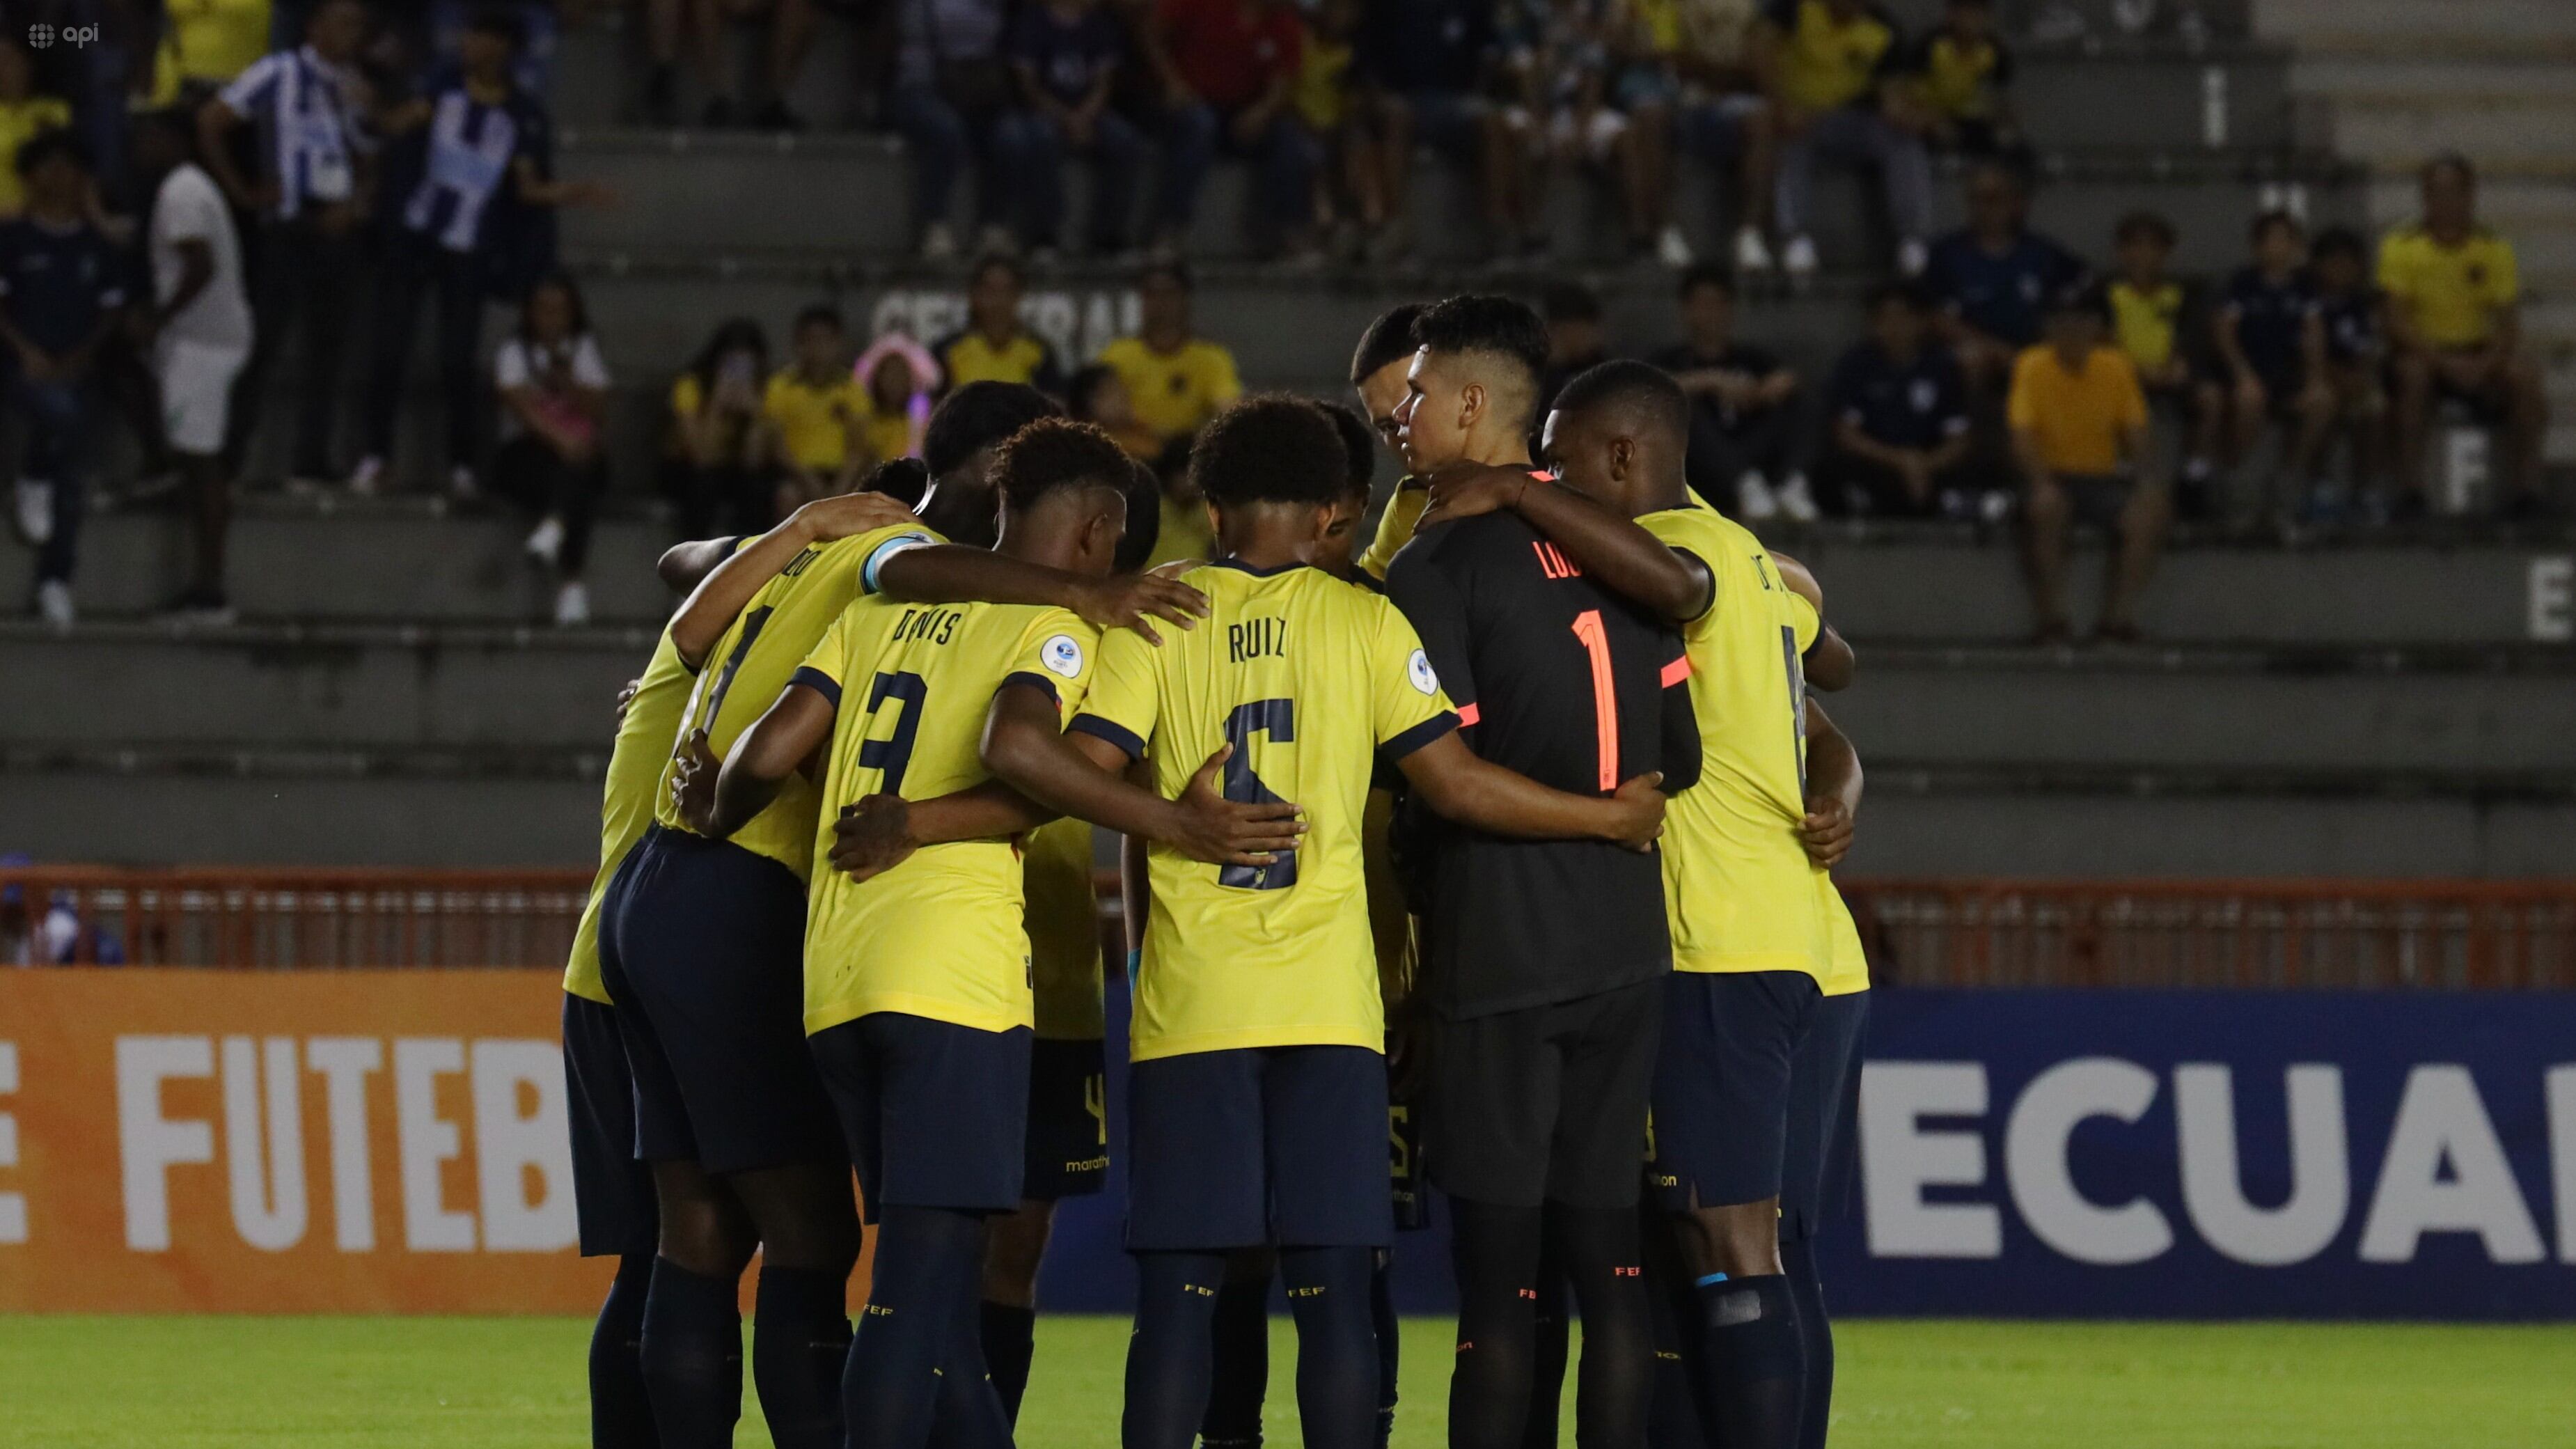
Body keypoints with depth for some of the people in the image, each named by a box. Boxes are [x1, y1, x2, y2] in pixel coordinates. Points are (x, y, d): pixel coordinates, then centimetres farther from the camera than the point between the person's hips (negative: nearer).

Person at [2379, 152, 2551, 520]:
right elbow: (2397, 323, -12)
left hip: (2479, 355, 2)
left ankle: (2525, 487, -22)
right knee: (2414, 374, -36)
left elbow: (2508, 325, -4)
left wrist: (2485, 364, -24)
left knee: (2523, 375, -28)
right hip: (2424, 353, -2)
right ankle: (2410, 489, -32)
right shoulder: (2401, 247, -6)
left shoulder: (2494, 249, 0)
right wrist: (2444, 361, -26)